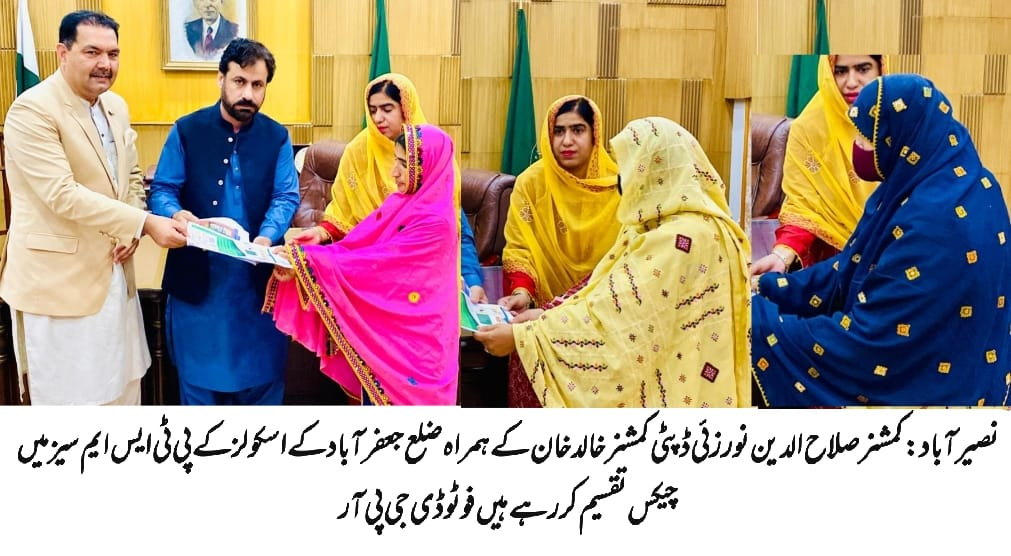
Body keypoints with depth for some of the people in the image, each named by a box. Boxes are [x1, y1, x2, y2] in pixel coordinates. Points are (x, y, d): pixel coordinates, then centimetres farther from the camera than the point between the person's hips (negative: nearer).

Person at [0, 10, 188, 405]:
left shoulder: (116, 106, 8)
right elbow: (63, 195, -25)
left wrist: (130, 232, -2)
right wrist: (145, 223, -28)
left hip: (114, 274, 8)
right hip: (58, 279, -7)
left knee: (123, 387, 16)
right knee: (68, 397, 4)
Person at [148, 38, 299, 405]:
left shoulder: (277, 137, 3)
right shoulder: (186, 131, 0)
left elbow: (286, 196, -3)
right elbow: (161, 190, -1)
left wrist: (266, 238, -23)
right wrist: (176, 214, -25)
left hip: (258, 276, 1)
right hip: (197, 274, 0)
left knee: (261, 370, 11)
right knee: (198, 370, 11)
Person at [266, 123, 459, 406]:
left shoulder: (435, 220, -20)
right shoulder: (400, 202, 6)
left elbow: (375, 262, -23)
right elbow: (357, 242, 1)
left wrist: (308, 262, -23)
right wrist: (303, 255, -13)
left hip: (410, 336, -8)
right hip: (379, 328, 8)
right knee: (376, 397, 15)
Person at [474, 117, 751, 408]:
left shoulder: (684, 237, -20)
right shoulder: (668, 225, 10)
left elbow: (615, 312, -22)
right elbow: (615, 296, 11)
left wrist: (520, 336, -17)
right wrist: (545, 317, 2)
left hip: (670, 390, -9)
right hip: (657, 369, 9)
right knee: (528, 356, -2)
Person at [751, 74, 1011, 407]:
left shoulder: (935, 221, -28)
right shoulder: (954, 181, 1)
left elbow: (868, 338, -25)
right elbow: (857, 268, 7)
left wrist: (756, 322, -19)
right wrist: (767, 287, 3)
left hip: (924, 390, -8)